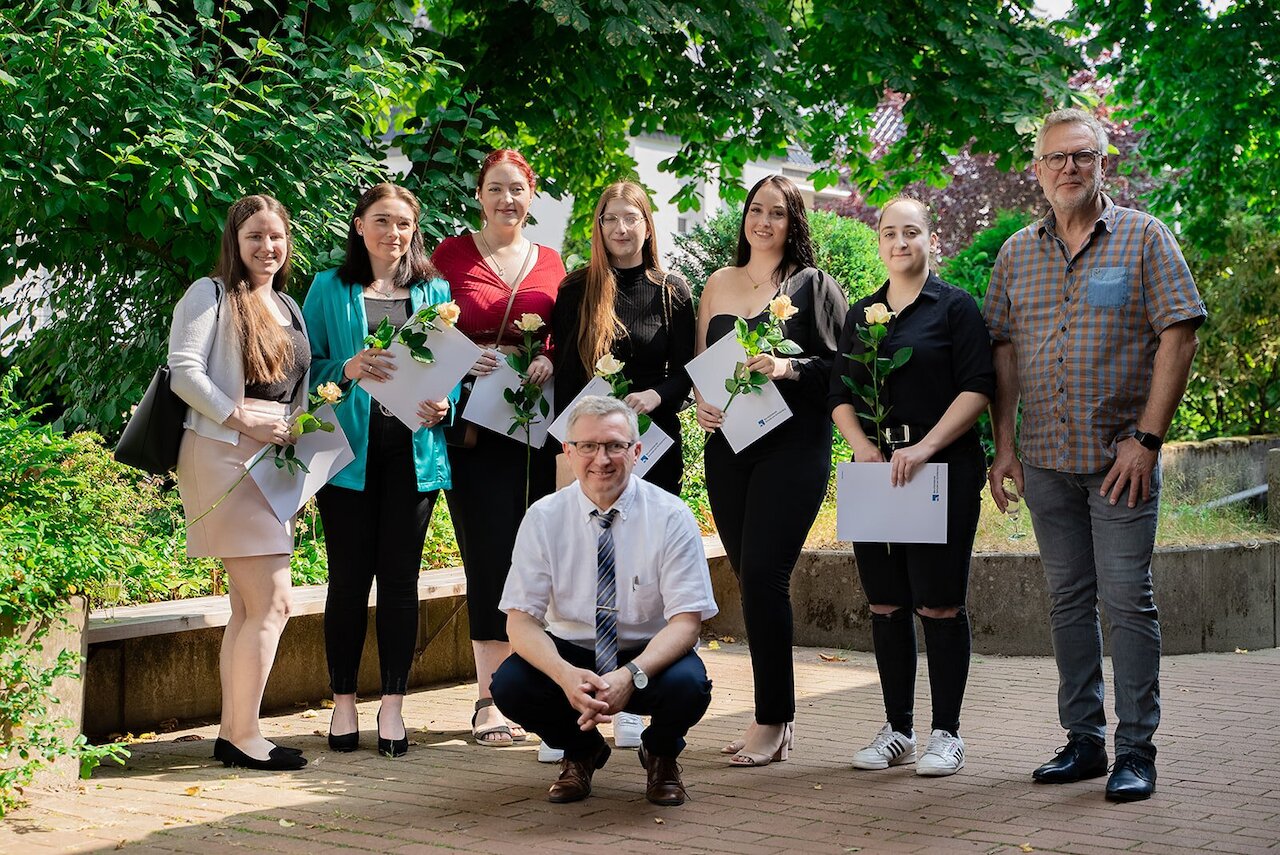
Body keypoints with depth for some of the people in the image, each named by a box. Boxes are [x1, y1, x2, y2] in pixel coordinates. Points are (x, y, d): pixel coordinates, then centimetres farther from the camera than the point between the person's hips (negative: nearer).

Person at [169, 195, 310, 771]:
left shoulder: (288, 307, 19)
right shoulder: (211, 295, -3)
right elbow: (184, 371, -13)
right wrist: (242, 419, -18)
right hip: (222, 458, -8)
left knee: (249, 606, 9)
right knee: (272, 602, -11)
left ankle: (232, 734, 14)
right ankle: (245, 735, -3)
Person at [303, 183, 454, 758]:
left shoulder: (435, 291, 13)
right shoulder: (329, 290, 8)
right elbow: (309, 365, 5)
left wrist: (442, 404, -7)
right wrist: (349, 370, -15)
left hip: (413, 449, 1)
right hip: (349, 448, -1)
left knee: (400, 577, 2)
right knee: (349, 577, 2)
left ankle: (393, 705, 9)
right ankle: (343, 702, 12)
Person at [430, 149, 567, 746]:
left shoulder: (550, 263, 13)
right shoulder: (451, 255, 4)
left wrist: (551, 364, -6)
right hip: (474, 423, -3)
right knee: (490, 556, -6)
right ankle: (491, 698, -1)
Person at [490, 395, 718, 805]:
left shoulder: (671, 517, -13)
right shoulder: (544, 518, -9)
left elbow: (686, 620, -18)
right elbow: (520, 619, -12)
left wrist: (630, 676, -37)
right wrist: (565, 674, -34)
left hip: (649, 657, -1)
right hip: (571, 653, 2)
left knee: (687, 684, -34)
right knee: (509, 683, -28)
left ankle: (661, 754, 5)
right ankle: (581, 751, 6)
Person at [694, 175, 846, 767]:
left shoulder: (813, 286, 2)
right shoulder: (718, 284, 15)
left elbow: (841, 365, -3)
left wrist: (789, 367, -18)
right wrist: (700, 403, 0)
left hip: (793, 445, -5)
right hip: (728, 444, 5)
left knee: (763, 574, -13)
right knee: (752, 578, 5)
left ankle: (772, 722, -6)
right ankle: (778, 718, 14)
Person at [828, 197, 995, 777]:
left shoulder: (956, 307, 1)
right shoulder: (861, 314, 16)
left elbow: (977, 389, -8)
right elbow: (841, 393, 14)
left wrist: (924, 447, -17)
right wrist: (861, 445, -6)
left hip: (944, 469, -5)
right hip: (876, 469, 5)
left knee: (939, 603, -4)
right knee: (886, 603, 6)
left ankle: (946, 733, 5)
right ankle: (897, 729, 15)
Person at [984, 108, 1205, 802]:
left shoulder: (1143, 238, 0)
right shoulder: (1017, 252, 11)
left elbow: (1178, 337, -6)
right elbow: (1003, 351, 12)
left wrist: (1147, 439, -12)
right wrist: (1004, 447, 5)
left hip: (1120, 456, -4)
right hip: (1045, 458, 4)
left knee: (1127, 599, -5)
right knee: (1068, 600, 9)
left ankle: (1135, 749, 2)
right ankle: (1084, 738, 18)